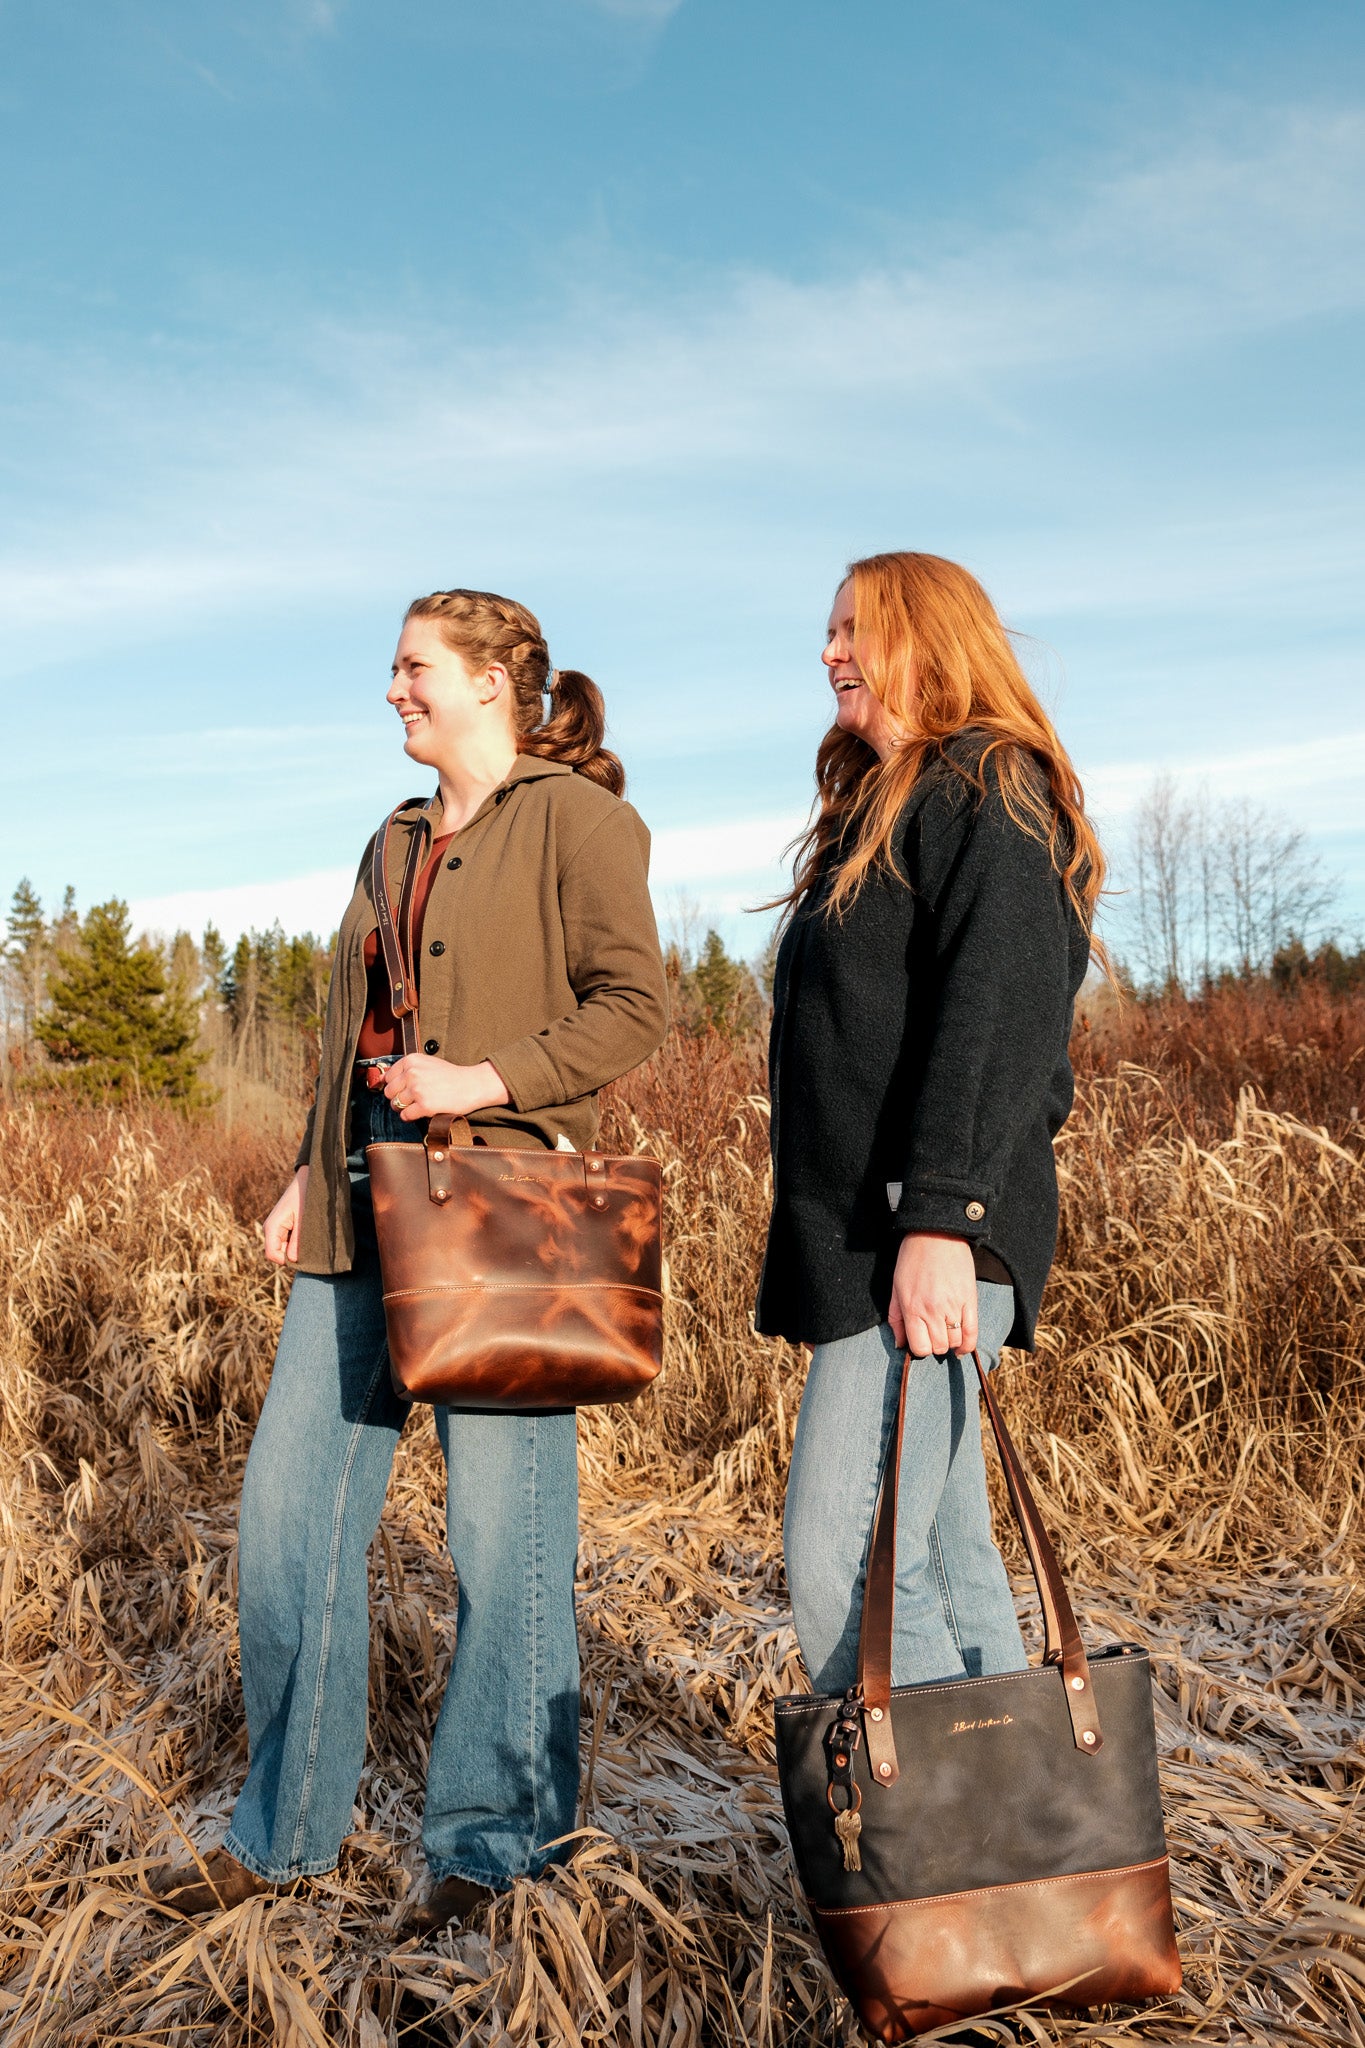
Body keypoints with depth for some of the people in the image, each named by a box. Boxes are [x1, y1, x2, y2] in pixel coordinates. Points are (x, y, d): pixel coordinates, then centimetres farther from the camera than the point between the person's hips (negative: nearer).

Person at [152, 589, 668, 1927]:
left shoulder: (573, 816, -1)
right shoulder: (399, 841, 21)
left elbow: (633, 1005, -10)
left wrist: (479, 1083, -19)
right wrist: (311, 1173, 12)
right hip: (366, 1193, 8)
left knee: (501, 1529, 0)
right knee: (290, 1501, 7)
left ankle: (492, 1834, 18)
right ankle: (287, 1827, 24)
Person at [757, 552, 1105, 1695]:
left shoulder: (991, 789, -5)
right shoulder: (882, 809, 23)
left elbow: (1000, 1019, -18)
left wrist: (940, 1220, -26)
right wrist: (821, 1258, 17)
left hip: (928, 1244, -10)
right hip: (858, 1238, 10)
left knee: (844, 1569, -13)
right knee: (945, 1560, 12)